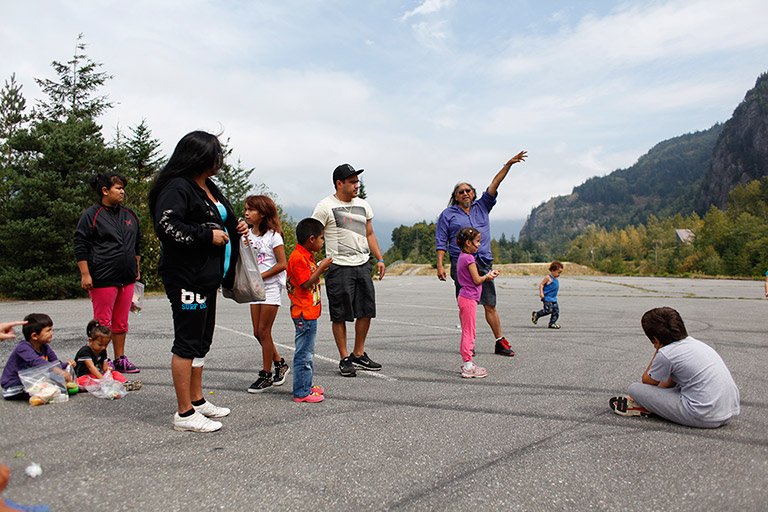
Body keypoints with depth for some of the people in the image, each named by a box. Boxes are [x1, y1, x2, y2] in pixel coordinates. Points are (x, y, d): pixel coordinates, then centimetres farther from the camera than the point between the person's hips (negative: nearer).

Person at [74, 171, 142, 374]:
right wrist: (85, 274, -10)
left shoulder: (129, 214, 16)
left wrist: (136, 269, 24)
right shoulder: (91, 215, -2)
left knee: (121, 322, 12)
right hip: (103, 279, -6)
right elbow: (80, 247, -5)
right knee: (102, 323, -2)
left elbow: (137, 244, 25)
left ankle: (120, 359, 21)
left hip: (127, 279, 6)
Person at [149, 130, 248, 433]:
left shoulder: (209, 188, 17)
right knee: (188, 342, -3)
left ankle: (197, 400, 30)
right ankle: (184, 413, 7)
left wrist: (236, 229, 8)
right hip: (186, 278, -10)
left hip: (207, 277, 10)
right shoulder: (178, 188, -13)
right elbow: (165, 226, -25)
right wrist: (208, 235, -20)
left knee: (202, 340, 17)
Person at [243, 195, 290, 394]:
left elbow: (282, 264, -12)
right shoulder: (247, 236, 10)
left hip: (272, 286, -6)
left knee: (263, 330, -5)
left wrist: (260, 276, -16)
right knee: (258, 332, 7)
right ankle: (279, 363, 26)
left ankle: (266, 375, 6)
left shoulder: (272, 235, -8)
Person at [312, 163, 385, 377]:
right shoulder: (325, 207, -5)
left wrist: (380, 259, 11)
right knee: (340, 315, 0)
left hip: (363, 265, 6)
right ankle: (344, 359, 13)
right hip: (339, 267, -6)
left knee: (366, 311, 7)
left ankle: (359, 354, 23)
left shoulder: (363, 205, 14)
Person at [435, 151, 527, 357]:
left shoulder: (482, 207, 18)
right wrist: (440, 265, -5)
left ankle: (500, 342, 8)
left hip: (484, 263, 3)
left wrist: (508, 165, 1)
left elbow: (494, 185, 10)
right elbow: (441, 241, 4)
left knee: (490, 305, 2)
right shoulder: (448, 214, 8)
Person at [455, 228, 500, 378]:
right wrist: (487, 276, 4)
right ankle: (468, 366, -3)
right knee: (469, 332, -6)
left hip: (463, 297, 10)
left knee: (466, 332, 14)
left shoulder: (462, 257, 14)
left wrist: (487, 275, 11)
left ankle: (466, 363, 21)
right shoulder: (469, 258, -15)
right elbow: (477, 280, -15)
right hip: (469, 299, -10)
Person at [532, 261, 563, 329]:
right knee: (548, 310, -16)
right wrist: (541, 293, -20)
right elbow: (541, 284, -11)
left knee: (556, 311, 2)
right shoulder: (548, 278, -10)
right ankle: (536, 315, 5)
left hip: (553, 299, 9)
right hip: (547, 298, -9)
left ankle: (552, 323, 10)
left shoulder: (556, 279, 16)